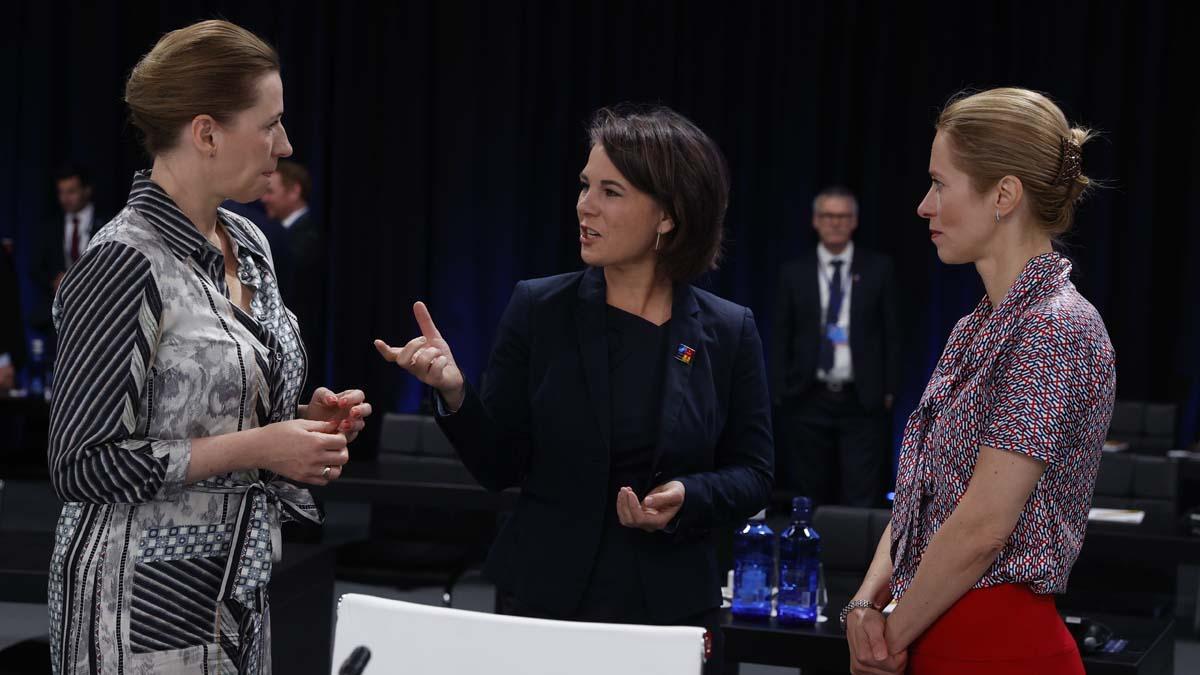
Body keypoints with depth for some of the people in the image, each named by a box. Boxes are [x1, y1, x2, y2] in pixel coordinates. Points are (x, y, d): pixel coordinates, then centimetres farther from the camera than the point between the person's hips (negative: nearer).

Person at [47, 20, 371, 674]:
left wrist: (307, 421, 1)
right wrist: (256, 448, -18)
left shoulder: (249, 245, 7)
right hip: (145, 595, -8)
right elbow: (82, 464, -18)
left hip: (238, 588, 8)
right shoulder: (124, 263, -17)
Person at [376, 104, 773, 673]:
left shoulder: (728, 332, -3)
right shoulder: (538, 309, -3)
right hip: (544, 599, 0)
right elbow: (498, 466, -2)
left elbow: (752, 476, 2)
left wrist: (687, 498, -17)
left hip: (672, 607, 0)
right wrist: (454, 393, -19)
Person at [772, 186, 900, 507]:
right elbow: (781, 338, 8)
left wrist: (889, 389, 0)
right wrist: (781, 393, 2)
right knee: (810, 500, 5)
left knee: (862, 500, -6)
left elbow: (891, 332, 5)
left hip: (862, 401, -1)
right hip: (808, 400, 1)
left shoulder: (878, 268, 5)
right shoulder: (794, 273, 7)